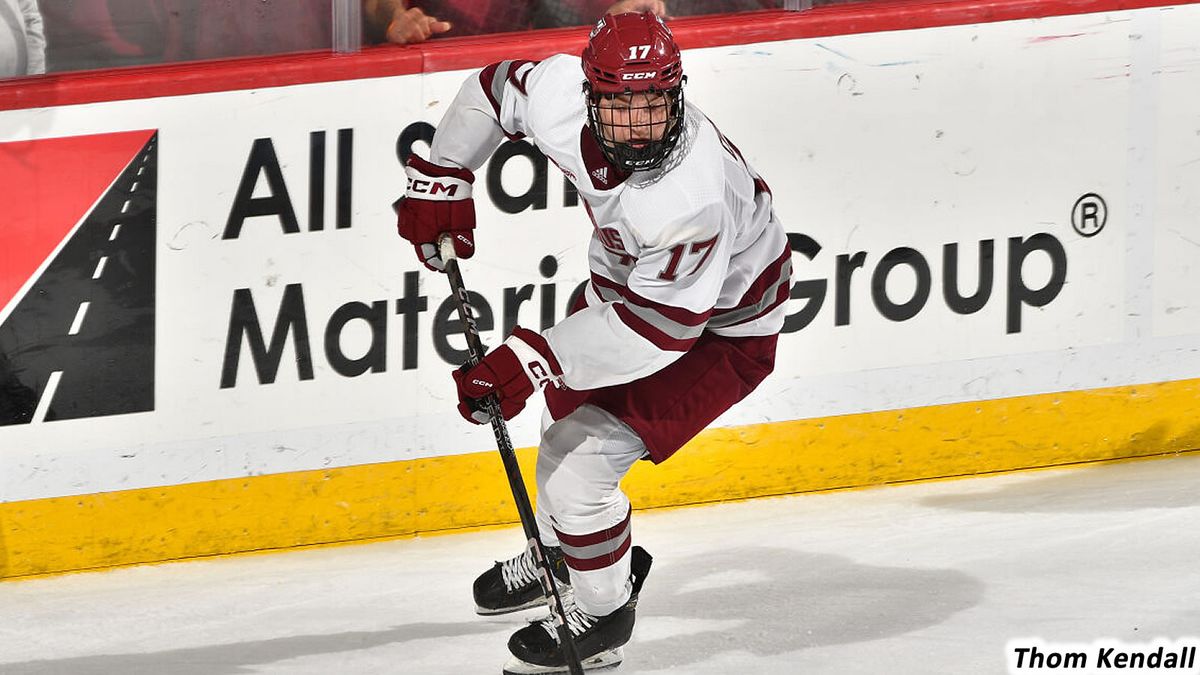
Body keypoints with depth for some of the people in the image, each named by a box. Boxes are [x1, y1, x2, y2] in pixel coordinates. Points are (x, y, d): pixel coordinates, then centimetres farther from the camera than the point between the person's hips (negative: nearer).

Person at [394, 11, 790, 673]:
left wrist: (533, 360, -41)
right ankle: (561, 552, 55)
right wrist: (440, 180, -1)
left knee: (580, 454, -15)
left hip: (716, 328, -8)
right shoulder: (560, 95, -24)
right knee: (565, 411, 26)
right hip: (627, 277, 8)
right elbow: (492, 90, 0)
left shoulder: (692, 197, -43)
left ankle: (602, 612, 9)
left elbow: (662, 328, -38)